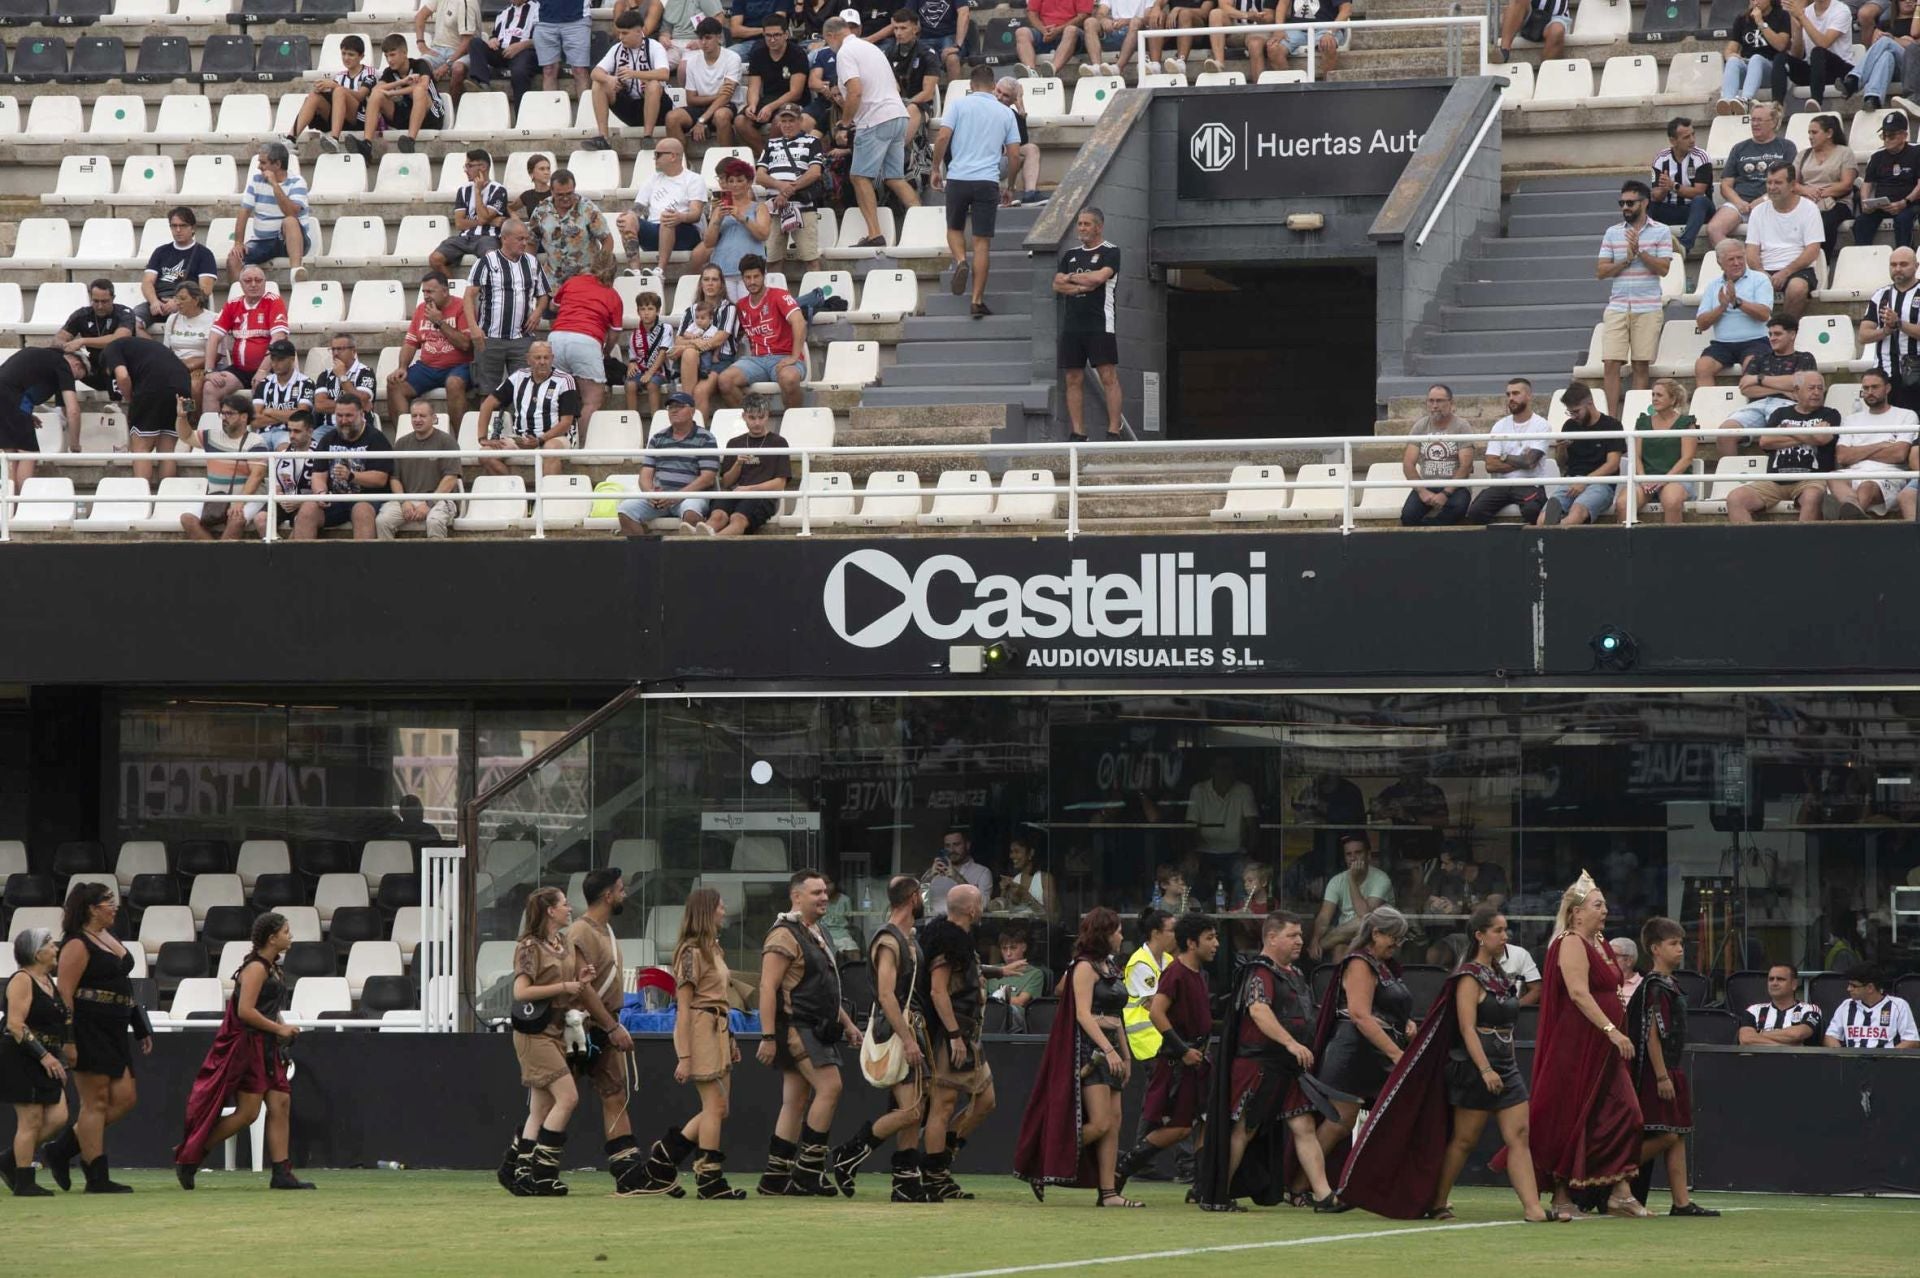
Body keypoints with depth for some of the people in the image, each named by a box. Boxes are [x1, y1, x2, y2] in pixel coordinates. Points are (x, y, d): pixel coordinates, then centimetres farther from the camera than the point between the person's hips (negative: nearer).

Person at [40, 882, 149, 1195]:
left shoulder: (110, 938, 17)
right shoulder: (77, 944, -11)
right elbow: (65, 993, -16)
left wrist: (142, 1029, 21)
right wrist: (67, 1041, -22)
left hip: (113, 1033, 9)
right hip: (88, 1030, -9)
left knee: (125, 1098, 7)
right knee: (96, 1103, -6)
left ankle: (61, 1150, 14)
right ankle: (97, 1178, -1)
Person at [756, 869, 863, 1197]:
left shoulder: (817, 934, 20)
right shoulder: (784, 936, -12)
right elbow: (768, 988, -18)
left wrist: (847, 1024, 25)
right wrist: (768, 1037, -23)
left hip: (818, 1031, 10)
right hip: (797, 1029, -10)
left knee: (796, 1102, 8)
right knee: (830, 1087, -17)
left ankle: (777, 1178, 9)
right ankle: (809, 1168, -14)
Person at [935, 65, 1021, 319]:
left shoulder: (960, 105, 2)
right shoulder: (1006, 113, 8)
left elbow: (942, 137, -8)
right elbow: (1014, 154, 7)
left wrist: (936, 169, 4)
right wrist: (1009, 184, 20)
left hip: (958, 177, -1)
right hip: (988, 181, 1)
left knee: (955, 228, 21)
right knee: (982, 241, 2)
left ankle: (961, 261, -10)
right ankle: (977, 300, -1)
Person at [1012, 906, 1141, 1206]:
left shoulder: (1110, 967, 19)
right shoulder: (1085, 967, -9)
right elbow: (1083, 1014, -17)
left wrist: (1125, 1055, 21)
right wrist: (1108, 1049, -24)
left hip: (1109, 1048, 9)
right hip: (1089, 1047, -9)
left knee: (1113, 1124, 2)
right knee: (1100, 1123, -15)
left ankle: (1108, 1192, 0)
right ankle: (1042, 1166, -5)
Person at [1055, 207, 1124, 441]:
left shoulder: (1110, 252, 2)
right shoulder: (1070, 255, 18)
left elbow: (1099, 276, -14)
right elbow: (1057, 285, 7)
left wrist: (1071, 278, 1)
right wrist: (1082, 286, -9)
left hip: (1099, 324, -5)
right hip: (1072, 325, 5)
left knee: (1108, 378, -9)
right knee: (1073, 380, 2)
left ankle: (1113, 432, -10)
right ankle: (1077, 433, 5)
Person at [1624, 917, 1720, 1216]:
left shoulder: (1670, 986, 16)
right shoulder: (1655, 987, -13)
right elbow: (1651, 1035, -18)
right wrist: (1661, 1076, -21)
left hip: (1671, 1072, 10)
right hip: (1656, 1072, -10)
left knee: (1677, 1136, 5)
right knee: (1666, 1135, -12)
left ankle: (1682, 1202, 3)